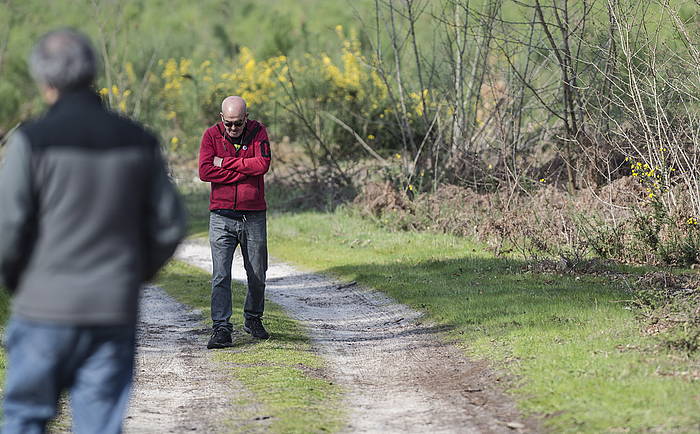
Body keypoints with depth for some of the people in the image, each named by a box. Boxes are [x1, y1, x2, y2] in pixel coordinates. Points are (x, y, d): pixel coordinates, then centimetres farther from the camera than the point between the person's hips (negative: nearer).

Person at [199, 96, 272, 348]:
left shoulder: (258, 132, 0)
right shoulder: (211, 135, 0)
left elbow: (263, 164, -15)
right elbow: (205, 171, -12)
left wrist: (226, 162, -11)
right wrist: (244, 172, -14)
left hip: (254, 216, 1)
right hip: (222, 217, -1)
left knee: (257, 275, 11)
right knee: (220, 276, -8)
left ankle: (253, 320, 31)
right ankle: (221, 329, -8)